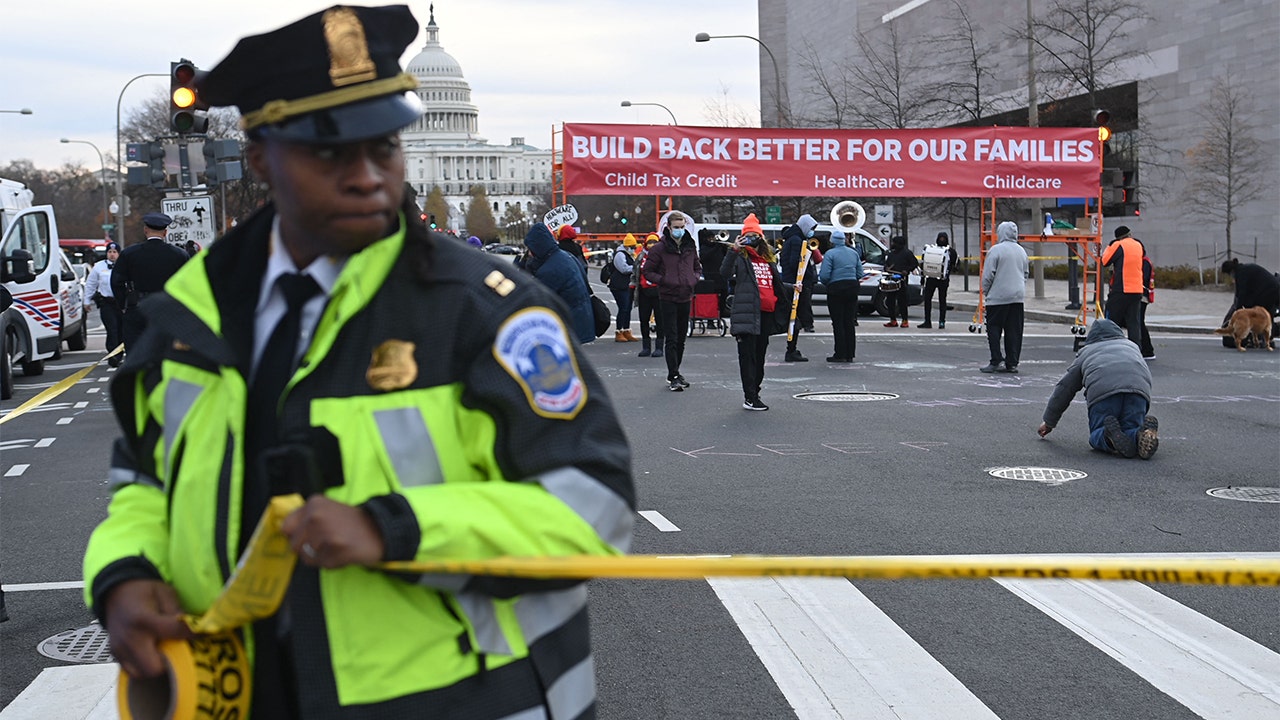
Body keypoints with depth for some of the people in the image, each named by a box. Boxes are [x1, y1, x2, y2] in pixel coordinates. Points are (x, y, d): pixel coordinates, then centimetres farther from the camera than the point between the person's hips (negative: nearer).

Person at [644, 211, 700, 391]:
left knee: (681, 338, 13)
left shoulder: (690, 246, 8)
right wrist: (663, 280, -16)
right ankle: (673, 377, -5)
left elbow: (698, 267, 22)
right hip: (668, 299, -5)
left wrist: (693, 279, 2)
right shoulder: (660, 248, -8)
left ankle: (675, 373, 24)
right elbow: (647, 271, -4)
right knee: (672, 339, -7)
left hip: (686, 298, 5)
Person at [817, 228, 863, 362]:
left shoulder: (830, 254, -8)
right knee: (849, 323, 10)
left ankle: (840, 354, -3)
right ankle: (850, 354, 11)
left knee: (838, 323, -2)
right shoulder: (854, 253, 10)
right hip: (852, 288, 5)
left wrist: (826, 283, 5)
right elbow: (860, 274, 8)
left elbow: (824, 275, -15)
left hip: (836, 289, -5)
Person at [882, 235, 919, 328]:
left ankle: (905, 321, 0)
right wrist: (886, 267, 5)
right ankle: (893, 320, 11)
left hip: (902, 279, -7)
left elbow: (915, 263, -1)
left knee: (901, 300, -7)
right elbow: (886, 263, 27)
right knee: (890, 300, 4)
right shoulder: (892, 253, 18)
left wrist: (907, 270, -14)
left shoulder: (907, 253, -2)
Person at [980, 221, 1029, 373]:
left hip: (998, 297, -6)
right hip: (1018, 296, 6)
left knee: (994, 328, 1)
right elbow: (1025, 274, 18)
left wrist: (985, 291, 5)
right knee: (1014, 331, 6)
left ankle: (997, 361, -6)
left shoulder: (996, 250, -9)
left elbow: (988, 275, -9)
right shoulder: (1021, 251, 11)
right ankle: (1012, 363, 7)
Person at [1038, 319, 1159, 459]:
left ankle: (1110, 435, -28)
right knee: (1131, 430, 11)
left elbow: (1064, 388, 32)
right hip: (1139, 388, 2)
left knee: (1097, 435, 8)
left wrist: (1049, 422, 40)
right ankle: (1145, 431, -25)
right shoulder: (1132, 346, 41)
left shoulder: (1086, 352, 33)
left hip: (1102, 389, -2)